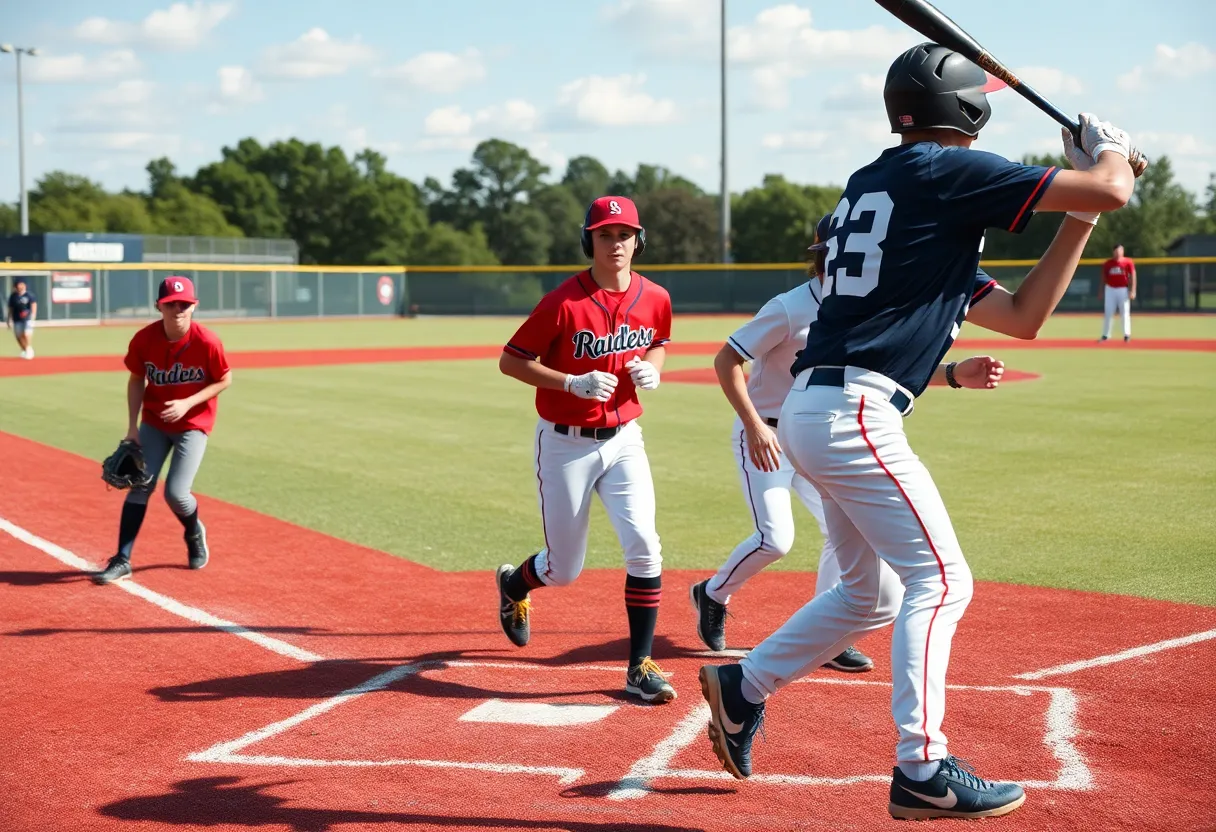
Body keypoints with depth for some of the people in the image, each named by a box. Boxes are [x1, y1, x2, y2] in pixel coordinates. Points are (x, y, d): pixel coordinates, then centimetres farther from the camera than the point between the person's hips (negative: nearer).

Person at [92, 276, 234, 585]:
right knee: (139, 487, -2)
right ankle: (122, 560, 3)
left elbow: (224, 380, -8)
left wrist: (187, 403, -20)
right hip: (153, 421, 3)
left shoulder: (207, 342, -22)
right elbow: (137, 380, 1)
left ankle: (194, 533, 23)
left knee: (176, 492, -11)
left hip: (193, 423, -3)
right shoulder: (143, 339, -14)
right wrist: (132, 426, -4)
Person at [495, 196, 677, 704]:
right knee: (564, 570, 7)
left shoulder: (654, 299, -2)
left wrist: (651, 368, -5)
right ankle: (513, 583, 44)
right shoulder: (564, 302, -16)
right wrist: (574, 382, -23)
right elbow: (510, 361, -11)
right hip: (564, 445, -3)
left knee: (643, 546, -16)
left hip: (623, 440, 3)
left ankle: (641, 667, -5)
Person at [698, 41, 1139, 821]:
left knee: (868, 594, 20)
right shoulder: (945, 172, -6)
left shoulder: (872, 185, 21)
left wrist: (1079, 218, 16)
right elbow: (1112, 191, -9)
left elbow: (1023, 316, 21)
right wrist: (1110, 148, 14)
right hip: (855, 412, -9)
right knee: (940, 580, -4)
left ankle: (742, 686, 26)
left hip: (813, 409, 9)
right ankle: (923, 771, -4)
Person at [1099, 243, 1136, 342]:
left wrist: (1132, 291, -12)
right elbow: (1104, 278, 11)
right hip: (1110, 289, 2)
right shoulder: (1107, 263, 4)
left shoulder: (1128, 262, -2)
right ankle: (1105, 335, 10)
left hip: (1123, 290, -2)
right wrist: (1102, 291, 9)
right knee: (1108, 313, 4)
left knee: (1125, 312, -1)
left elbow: (1132, 277, -4)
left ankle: (1127, 335, 4)